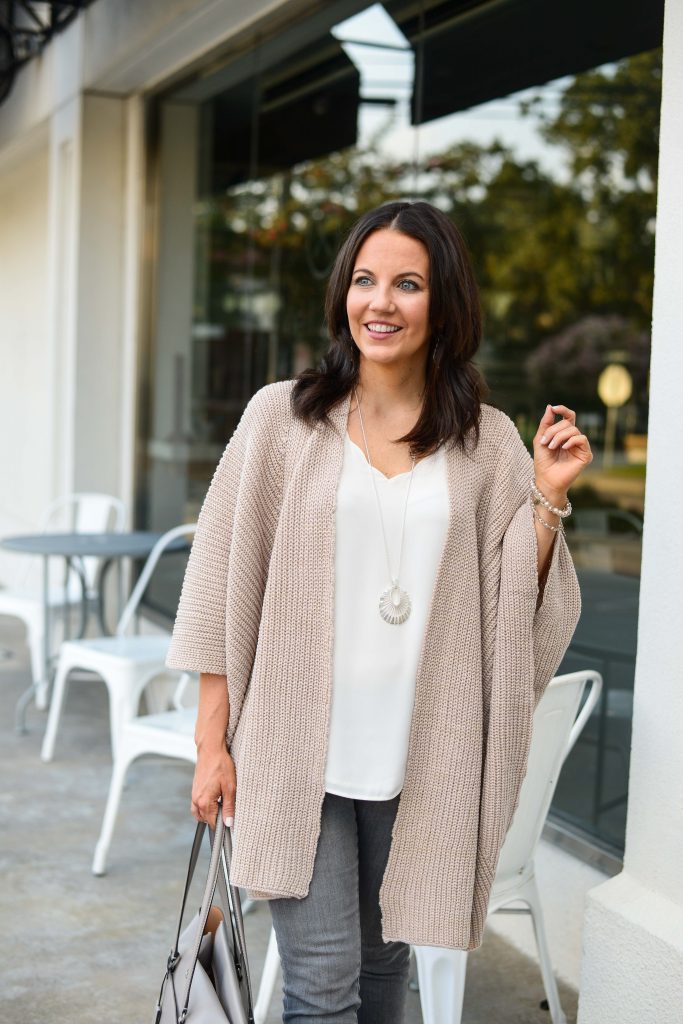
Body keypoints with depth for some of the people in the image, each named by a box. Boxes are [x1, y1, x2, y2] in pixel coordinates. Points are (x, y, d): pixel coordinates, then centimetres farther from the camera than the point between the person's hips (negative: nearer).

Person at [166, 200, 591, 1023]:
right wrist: (213, 741, -2)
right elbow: (225, 586, 0)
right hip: (298, 747, -2)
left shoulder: (487, 441, 3)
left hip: (419, 756, 2)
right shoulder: (282, 416, -2)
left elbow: (515, 606, 4)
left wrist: (548, 498, -8)